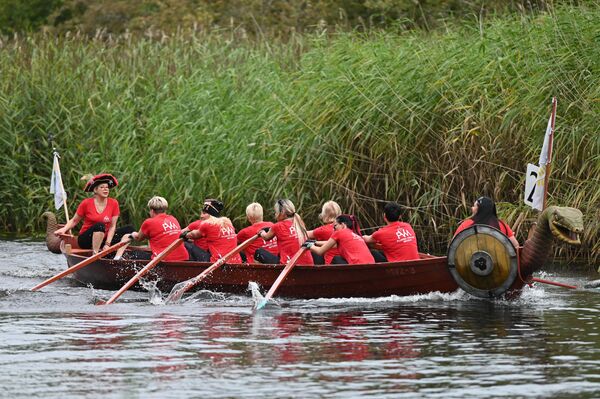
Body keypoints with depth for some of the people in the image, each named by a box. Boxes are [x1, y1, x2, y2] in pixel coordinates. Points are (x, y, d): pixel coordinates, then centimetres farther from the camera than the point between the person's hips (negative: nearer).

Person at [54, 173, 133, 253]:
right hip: (86, 240, -4)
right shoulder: (86, 203, -7)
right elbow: (74, 221, 3)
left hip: (104, 239, 4)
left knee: (129, 229, -9)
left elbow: (112, 226, -4)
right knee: (100, 225, -34)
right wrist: (64, 229, -15)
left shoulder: (114, 203, -1)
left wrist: (107, 244, -14)